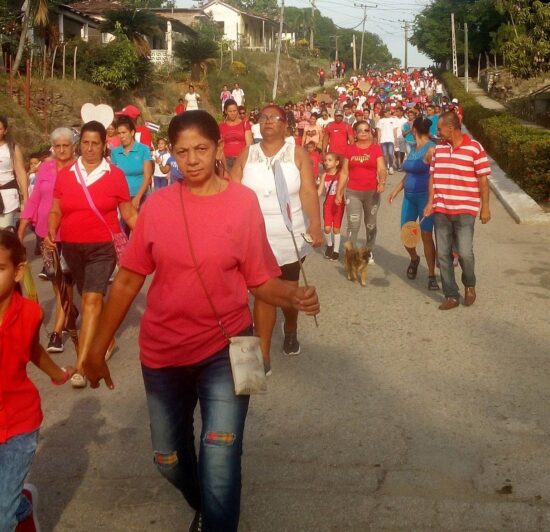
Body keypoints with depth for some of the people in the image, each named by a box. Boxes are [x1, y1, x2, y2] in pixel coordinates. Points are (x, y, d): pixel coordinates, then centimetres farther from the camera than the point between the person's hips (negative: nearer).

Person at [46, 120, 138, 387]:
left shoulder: (115, 175, -2)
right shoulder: (64, 174, 5)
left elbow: (129, 214, 2)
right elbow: (56, 211, 9)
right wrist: (51, 233, -10)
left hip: (103, 247, -4)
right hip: (72, 247, 4)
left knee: (92, 299, -14)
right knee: (89, 298, 16)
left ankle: (80, 366, -16)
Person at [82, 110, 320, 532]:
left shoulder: (243, 201, -8)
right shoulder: (157, 205, -4)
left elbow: (261, 280, -6)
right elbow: (128, 280, 1)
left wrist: (294, 296, -27)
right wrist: (98, 348, 3)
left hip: (225, 348, -3)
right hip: (163, 352, 3)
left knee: (219, 465, -14)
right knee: (169, 460, 19)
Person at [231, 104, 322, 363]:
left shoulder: (297, 153, -4)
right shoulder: (247, 154, 3)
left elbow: (308, 191, -14)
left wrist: (315, 223, -29)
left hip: (290, 235, 0)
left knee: (289, 291, 13)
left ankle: (290, 329, 44)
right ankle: (263, 353, 7)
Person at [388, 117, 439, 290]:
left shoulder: (431, 149, -11)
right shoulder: (413, 149, 13)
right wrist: (396, 191, 25)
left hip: (425, 196, -7)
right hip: (409, 196, 7)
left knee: (426, 235, -7)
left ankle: (431, 276, 2)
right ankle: (414, 259, 38)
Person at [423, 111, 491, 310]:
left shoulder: (475, 148, -7)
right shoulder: (438, 148, 8)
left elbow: (483, 179, -5)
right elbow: (433, 176, 11)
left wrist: (485, 207, -6)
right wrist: (430, 202, 4)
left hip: (465, 210, -5)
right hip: (440, 210, 5)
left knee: (465, 253, -6)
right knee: (443, 254, 4)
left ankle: (469, 285, 23)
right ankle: (451, 296, 14)